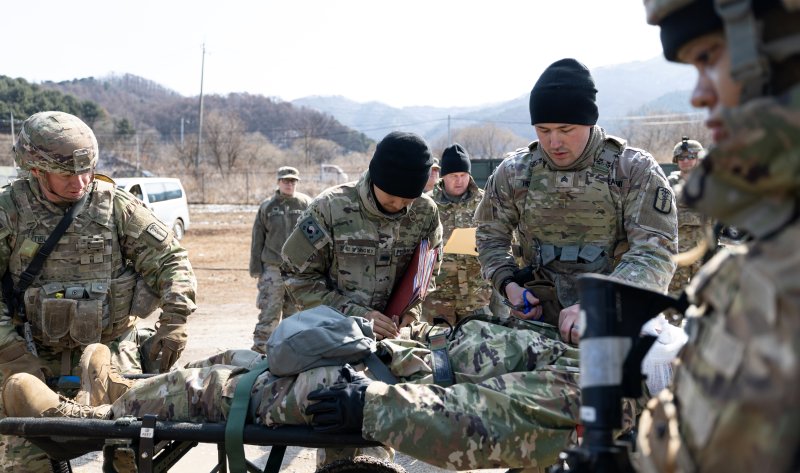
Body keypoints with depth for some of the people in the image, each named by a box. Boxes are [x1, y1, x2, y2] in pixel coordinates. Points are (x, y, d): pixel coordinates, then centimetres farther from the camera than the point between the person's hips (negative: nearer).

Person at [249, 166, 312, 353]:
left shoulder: (306, 204, 3)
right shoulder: (267, 206, 5)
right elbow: (257, 239, 8)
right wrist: (256, 268, 4)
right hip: (273, 268, 0)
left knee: (294, 314, 9)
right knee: (268, 314, -5)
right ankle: (259, 351, -3)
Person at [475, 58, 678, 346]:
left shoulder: (635, 171, -8)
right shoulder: (513, 172, 2)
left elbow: (654, 253, -17)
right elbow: (491, 236, 16)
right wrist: (508, 284, -5)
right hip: (540, 319, 2)